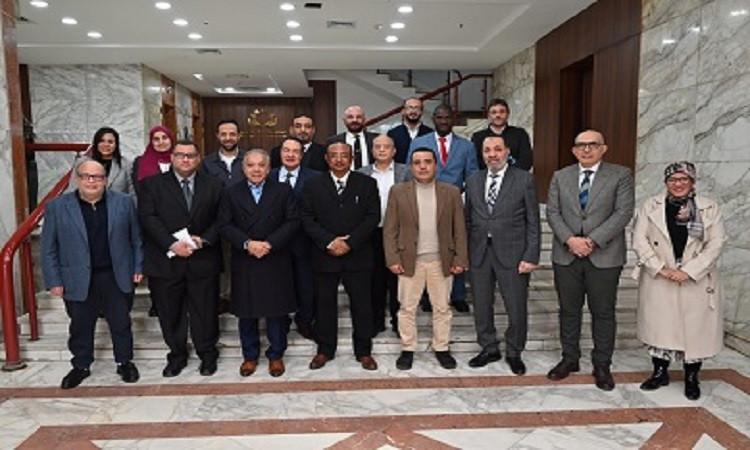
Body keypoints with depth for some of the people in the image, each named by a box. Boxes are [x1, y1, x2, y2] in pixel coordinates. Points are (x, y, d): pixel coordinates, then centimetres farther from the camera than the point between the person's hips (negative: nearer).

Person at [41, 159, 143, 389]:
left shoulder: (124, 202, -1)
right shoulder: (57, 207, -3)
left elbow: (136, 238, 4)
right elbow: (48, 248, 0)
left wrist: (138, 267, 1)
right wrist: (54, 281, -3)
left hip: (117, 277, 0)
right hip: (78, 280, 0)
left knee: (121, 323, 13)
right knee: (81, 326, 14)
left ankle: (125, 362, 31)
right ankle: (81, 366, 34)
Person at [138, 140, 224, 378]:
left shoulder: (213, 185, 7)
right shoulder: (152, 184, 3)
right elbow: (148, 218, -7)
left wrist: (204, 239, -14)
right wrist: (172, 244, -18)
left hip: (203, 260, 0)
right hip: (166, 259, 0)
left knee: (204, 311, 8)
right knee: (170, 313, 11)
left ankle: (207, 354, 26)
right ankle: (177, 356, 29)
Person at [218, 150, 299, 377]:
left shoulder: (283, 190, 3)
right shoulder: (232, 193, 6)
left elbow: (292, 222, -4)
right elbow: (224, 225, 0)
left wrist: (269, 243, -14)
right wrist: (247, 243, -15)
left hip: (276, 262, -1)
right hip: (244, 263, 1)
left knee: (277, 311, 6)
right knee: (246, 312, 9)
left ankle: (276, 355, 22)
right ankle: (250, 356, 26)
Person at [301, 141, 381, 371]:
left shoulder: (367, 184, 3)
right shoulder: (313, 185, 6)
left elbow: (373, 217, -4)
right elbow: (307, 218, 0)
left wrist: (349, 242, -13)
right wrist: (329, 242, -13)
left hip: (358, 256, 0)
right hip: (324, 255, 1)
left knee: (362, 305, 6)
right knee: (324, 305, 10)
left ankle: (364, 351, 22)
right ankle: (325, 350, 26)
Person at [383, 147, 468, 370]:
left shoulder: (452, 192, 2)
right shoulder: (398, 192, -1)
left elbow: (459, 229, 3)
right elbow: (390, 229, -1)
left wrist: (460, 259, -3)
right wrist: (393, 259, -8)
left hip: (442, 261, 1)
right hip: (409, 260, -1)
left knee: (442, 307, 11)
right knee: (407, 307, 9)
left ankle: (442, 348, 26)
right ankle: (407, 349, 23)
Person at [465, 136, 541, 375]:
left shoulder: (524, 179, -2)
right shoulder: (473, 181, 9)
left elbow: (533, 222, -3)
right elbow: (468, 219, 11)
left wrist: (531, 256, -9)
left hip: (511, 254, -3)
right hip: (479, 254, 3)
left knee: (516, 309, 6)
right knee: (481, 306, 13)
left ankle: (514, 353, 28)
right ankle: (489, 348, 33)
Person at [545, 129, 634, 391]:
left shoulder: (620, 175, 1)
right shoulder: (560, 177, 10)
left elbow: (623, 213, -8)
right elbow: (552, 212, 3)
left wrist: (593, 240, -16)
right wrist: (569, 239, -13)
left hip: (604, 256, -2)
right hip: (566, 255, 3)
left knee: (603, 313, 6)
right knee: (568, 310, 11)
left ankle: (602, 366, 19)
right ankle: (569, 359, 26)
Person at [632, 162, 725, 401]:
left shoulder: (710, 208, -1)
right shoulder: (651, 206, 0)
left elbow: (715, 244, -6)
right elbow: (640, 240, -5)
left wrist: (688, 271, -15)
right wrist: (660, 268, -14)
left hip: (697, 281, 0)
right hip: (659, 280, 1)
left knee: (695, 328, 6)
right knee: (658, 325, 9)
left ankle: (691, 378, 24)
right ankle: (660, 372, 25)